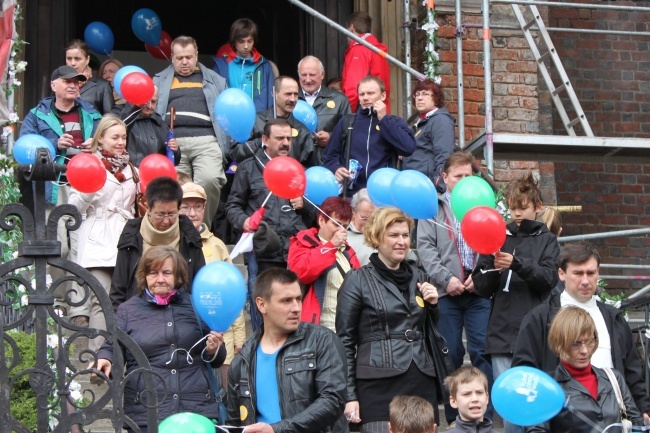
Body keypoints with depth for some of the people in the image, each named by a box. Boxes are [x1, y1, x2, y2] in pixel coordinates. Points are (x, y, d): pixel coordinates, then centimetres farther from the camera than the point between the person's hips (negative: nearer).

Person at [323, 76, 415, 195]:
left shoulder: (394, 122, 13)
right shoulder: (346, 122, 17)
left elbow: (409, 148, -6)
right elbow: (330, 156, 19)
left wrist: (383, 119, -2)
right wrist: (335, 168, -3)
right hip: (351, 193, 1)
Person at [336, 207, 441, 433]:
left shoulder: (417, 276, 15)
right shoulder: (357, 280, 1)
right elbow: (345, 340, -1)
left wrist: (433, 304, 4)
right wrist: (349, 395, -6)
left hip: (422, 383, 5)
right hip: (378, 385, -5)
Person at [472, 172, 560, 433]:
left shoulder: (546, 240, 11)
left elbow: (549, 278, -5)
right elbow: (482, 288, 9)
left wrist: (516, 264, -19)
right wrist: (494, 269, -11)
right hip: (503, 332, 2)